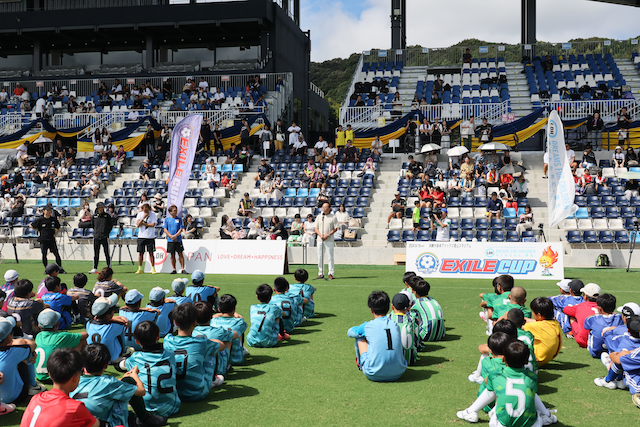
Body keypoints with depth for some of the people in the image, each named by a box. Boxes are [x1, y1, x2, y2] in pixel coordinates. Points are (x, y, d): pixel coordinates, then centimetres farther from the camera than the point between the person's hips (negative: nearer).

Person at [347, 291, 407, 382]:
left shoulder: (367, 326, -4)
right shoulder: (395, 325, 6)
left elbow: (349, 333, 18)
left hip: (374, 375, -3)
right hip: (398, 374, 3)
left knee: (360, 337, 15)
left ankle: (360, 363, 41)